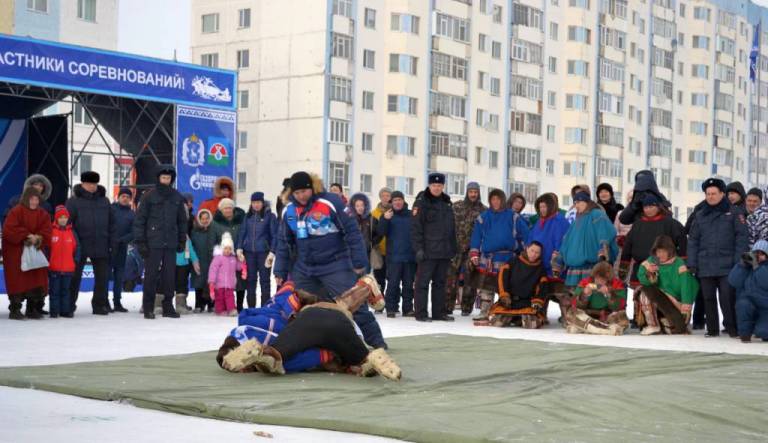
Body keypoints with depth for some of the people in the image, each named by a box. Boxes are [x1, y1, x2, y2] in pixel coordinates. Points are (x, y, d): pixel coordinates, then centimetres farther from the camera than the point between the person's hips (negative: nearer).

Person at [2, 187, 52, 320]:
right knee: (17, 281, -6)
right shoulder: (16, 212, -9)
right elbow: (9, 230, -19)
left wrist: (38, 238, -21)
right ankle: (15, 309, 1)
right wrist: (26, 236, -23)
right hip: (15, 253, -5)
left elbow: (46, 233, 0)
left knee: (36, 280, 4)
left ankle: (33, 309, 15)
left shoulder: (43, 214, 7)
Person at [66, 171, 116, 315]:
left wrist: (113, 242, 5)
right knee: (75, 276, 5)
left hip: (101, 247, 3)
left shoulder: (104, 201, 10)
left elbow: (112, 223, 12)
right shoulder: (74, 201, -2)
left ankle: (100, 304, 17)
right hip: (80, 247, -3)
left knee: (102, 276, 6)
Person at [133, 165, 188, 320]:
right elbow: (139, 219, -2)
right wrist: (140, 241, -8)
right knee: (151, 275, -1)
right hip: (153, 243, -3)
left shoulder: (177, 197, 11)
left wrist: (182, 240, 12)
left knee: (170, 275, 5)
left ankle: (168, 305, 13)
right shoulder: (149, 196, -1)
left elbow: (182, 220, 17)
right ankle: (148, 308, 5)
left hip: (171, 243, 3)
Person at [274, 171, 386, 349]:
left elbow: (352, 232, -11)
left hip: (336, 266, -5)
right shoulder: (289, 210, 4)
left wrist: (359, 262, -12)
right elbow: (284, 242, 12)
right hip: (303, 269, 5)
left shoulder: (331, 202, -13)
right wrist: (280, 271, 9)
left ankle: (376, 340, 2)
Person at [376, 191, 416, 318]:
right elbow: (381, 232, -6)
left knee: (408, 283, 7)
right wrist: (385, 219, -23)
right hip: (394, 256, -2)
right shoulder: (388, 215, 4)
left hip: (410, 256, 2)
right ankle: (391, 308, 0)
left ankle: (408, 308, 13)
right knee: (393, 283, -4)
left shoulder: (411, 215, 10)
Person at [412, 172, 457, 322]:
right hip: (427, 252, -6)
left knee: (440, 282, 11)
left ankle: (439, 312, 17)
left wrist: (453, 248, 16)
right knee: (423, 282, -4)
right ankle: (421, 313, 0)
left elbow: (452, 227, 21)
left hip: (444, 251, 6)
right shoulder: (421, 203, -5)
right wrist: (418, 248, -16)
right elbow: (416, 227, -10)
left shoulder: (447, 202, 15)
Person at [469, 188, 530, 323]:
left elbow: (524, 235, 5)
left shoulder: (513, 217, 3)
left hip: (507, 258, -2)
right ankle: (484, 313, 5)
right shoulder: (483, 217, 8)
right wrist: (474, 254, 0)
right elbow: (476, 237, 7)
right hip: (487, 258, 2)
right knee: (485, 287, 0)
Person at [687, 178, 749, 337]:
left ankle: (732, 328, 1)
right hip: (705, 267, 4)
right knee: (709, 298, 5)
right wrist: (691, 264, 5)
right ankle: (712, 329, 13)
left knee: (728, 298, -8)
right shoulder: (700, 215, 14)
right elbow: (693, 241, 14)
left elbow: (742, 238, -1)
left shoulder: (734, 212, 3)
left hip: (727, 265, -4)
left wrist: (738, 262, -10)